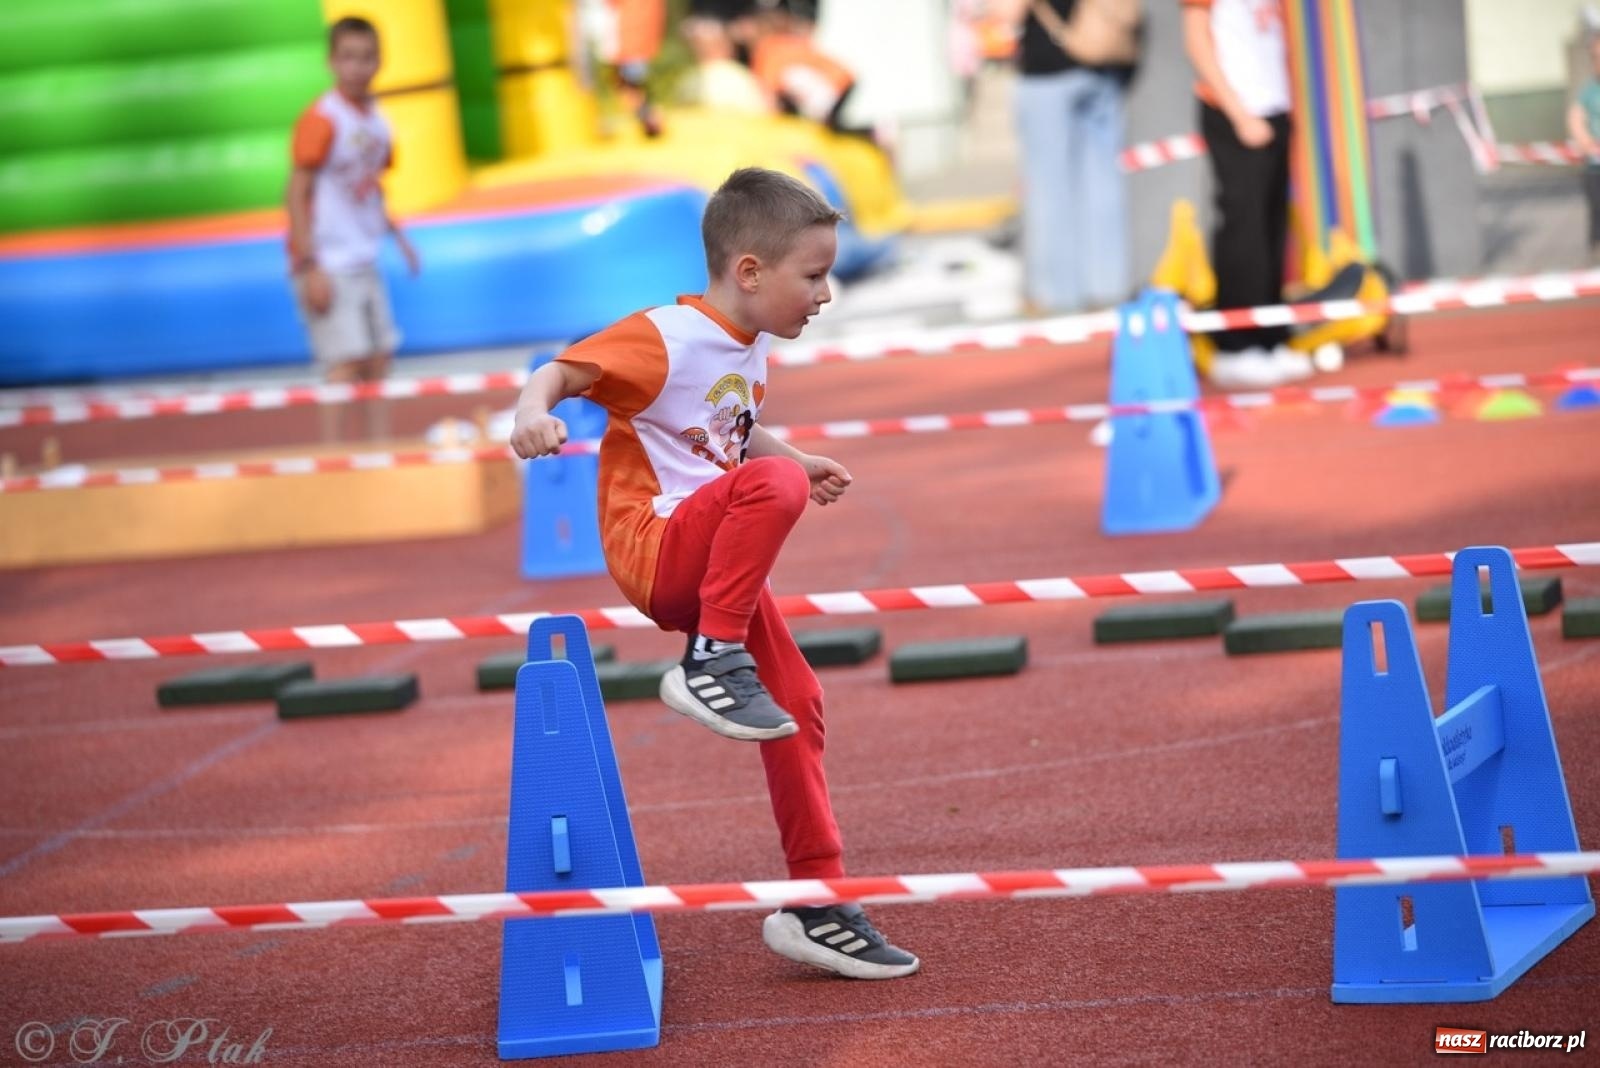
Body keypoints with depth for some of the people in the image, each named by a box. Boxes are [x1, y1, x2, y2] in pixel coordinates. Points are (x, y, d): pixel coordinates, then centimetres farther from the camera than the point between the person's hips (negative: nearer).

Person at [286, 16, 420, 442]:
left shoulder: (375, 120, 10)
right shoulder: (320, 119, -13)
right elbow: (297, 194, -15)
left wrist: (397, 234, 7)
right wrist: (310, 267, -20)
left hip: (364, 261, 8)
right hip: (328, 263, -8)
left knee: (378, 360, 9)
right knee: (346, 362, -13)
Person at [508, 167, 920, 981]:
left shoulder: (751, 349, 12)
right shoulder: (662, 340, -14)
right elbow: (563, 370, -19)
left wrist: (802, 463, 19)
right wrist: (534, 409, -40)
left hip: (714, 564, 8)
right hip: (654, 545, -8)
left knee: (796, 702, 7)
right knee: (774, 484, -33)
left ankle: (817, 905, 15)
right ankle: (711, 663, -25)